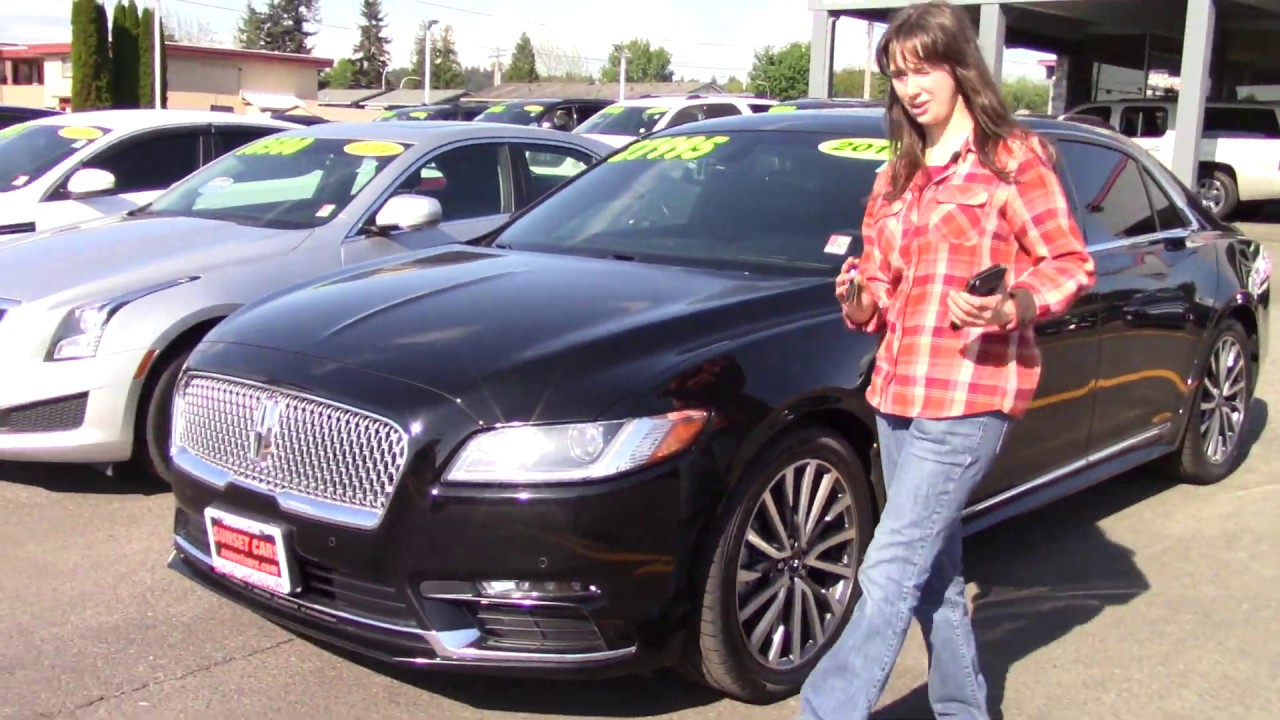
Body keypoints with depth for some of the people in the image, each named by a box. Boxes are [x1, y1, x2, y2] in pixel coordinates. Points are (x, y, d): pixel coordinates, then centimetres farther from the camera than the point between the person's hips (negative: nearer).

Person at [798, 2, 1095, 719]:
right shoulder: (897, 176, 18)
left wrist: (1015, 305, -24)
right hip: (899, 391, 7)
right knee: (933, 572, 14)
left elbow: (1071, 263, -5)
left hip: (970, 397, -7)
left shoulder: (1012, 157, -2)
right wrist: (861, 301, -2)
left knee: (891, 571, -10)